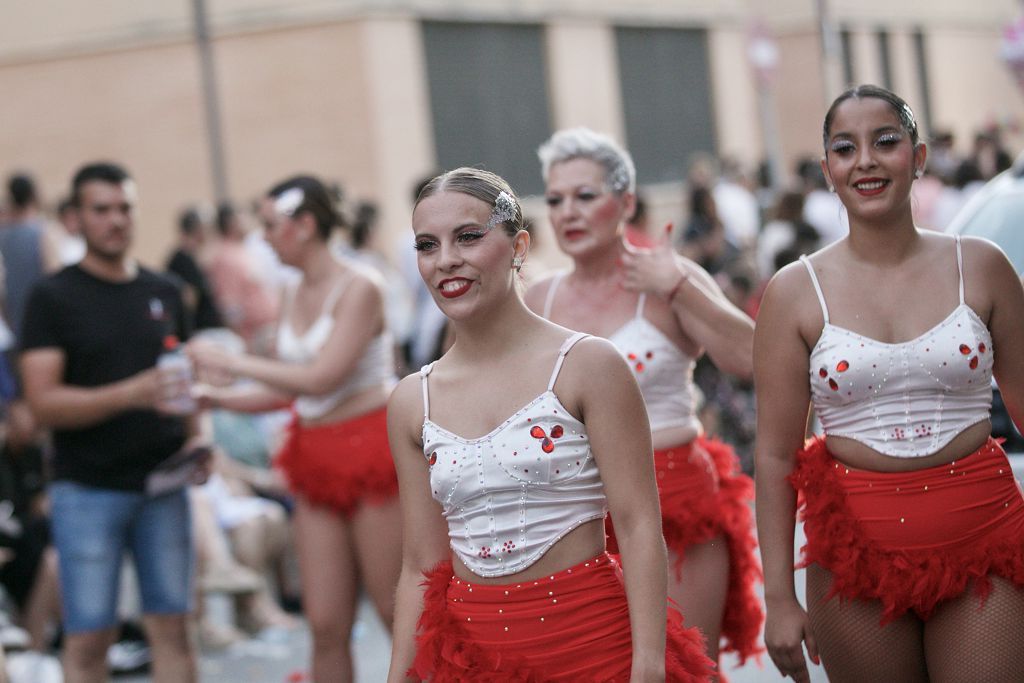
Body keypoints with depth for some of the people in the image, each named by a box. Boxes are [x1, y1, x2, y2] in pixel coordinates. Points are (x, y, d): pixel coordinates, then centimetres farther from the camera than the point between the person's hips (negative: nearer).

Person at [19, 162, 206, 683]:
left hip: (162, 484, 4)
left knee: (171, 626, 3)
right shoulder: (53, 298, -3)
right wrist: (130, 394, -24)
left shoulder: (164, 293, 11)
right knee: (89, 636, -1)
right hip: (87, 489, -3)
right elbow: (43, 403, -11)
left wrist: (195, 437, 0)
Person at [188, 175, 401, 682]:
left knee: (398, 613, -1)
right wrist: (212, 398, 5)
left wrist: (231, 362, -13)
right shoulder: (294, 299, 11)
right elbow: (287, 392, 15)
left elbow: (321, 379, -18)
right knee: (326, 626, 4)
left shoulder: (358, 288, -10)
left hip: (371, 451, -7)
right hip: (316, 461, 7)